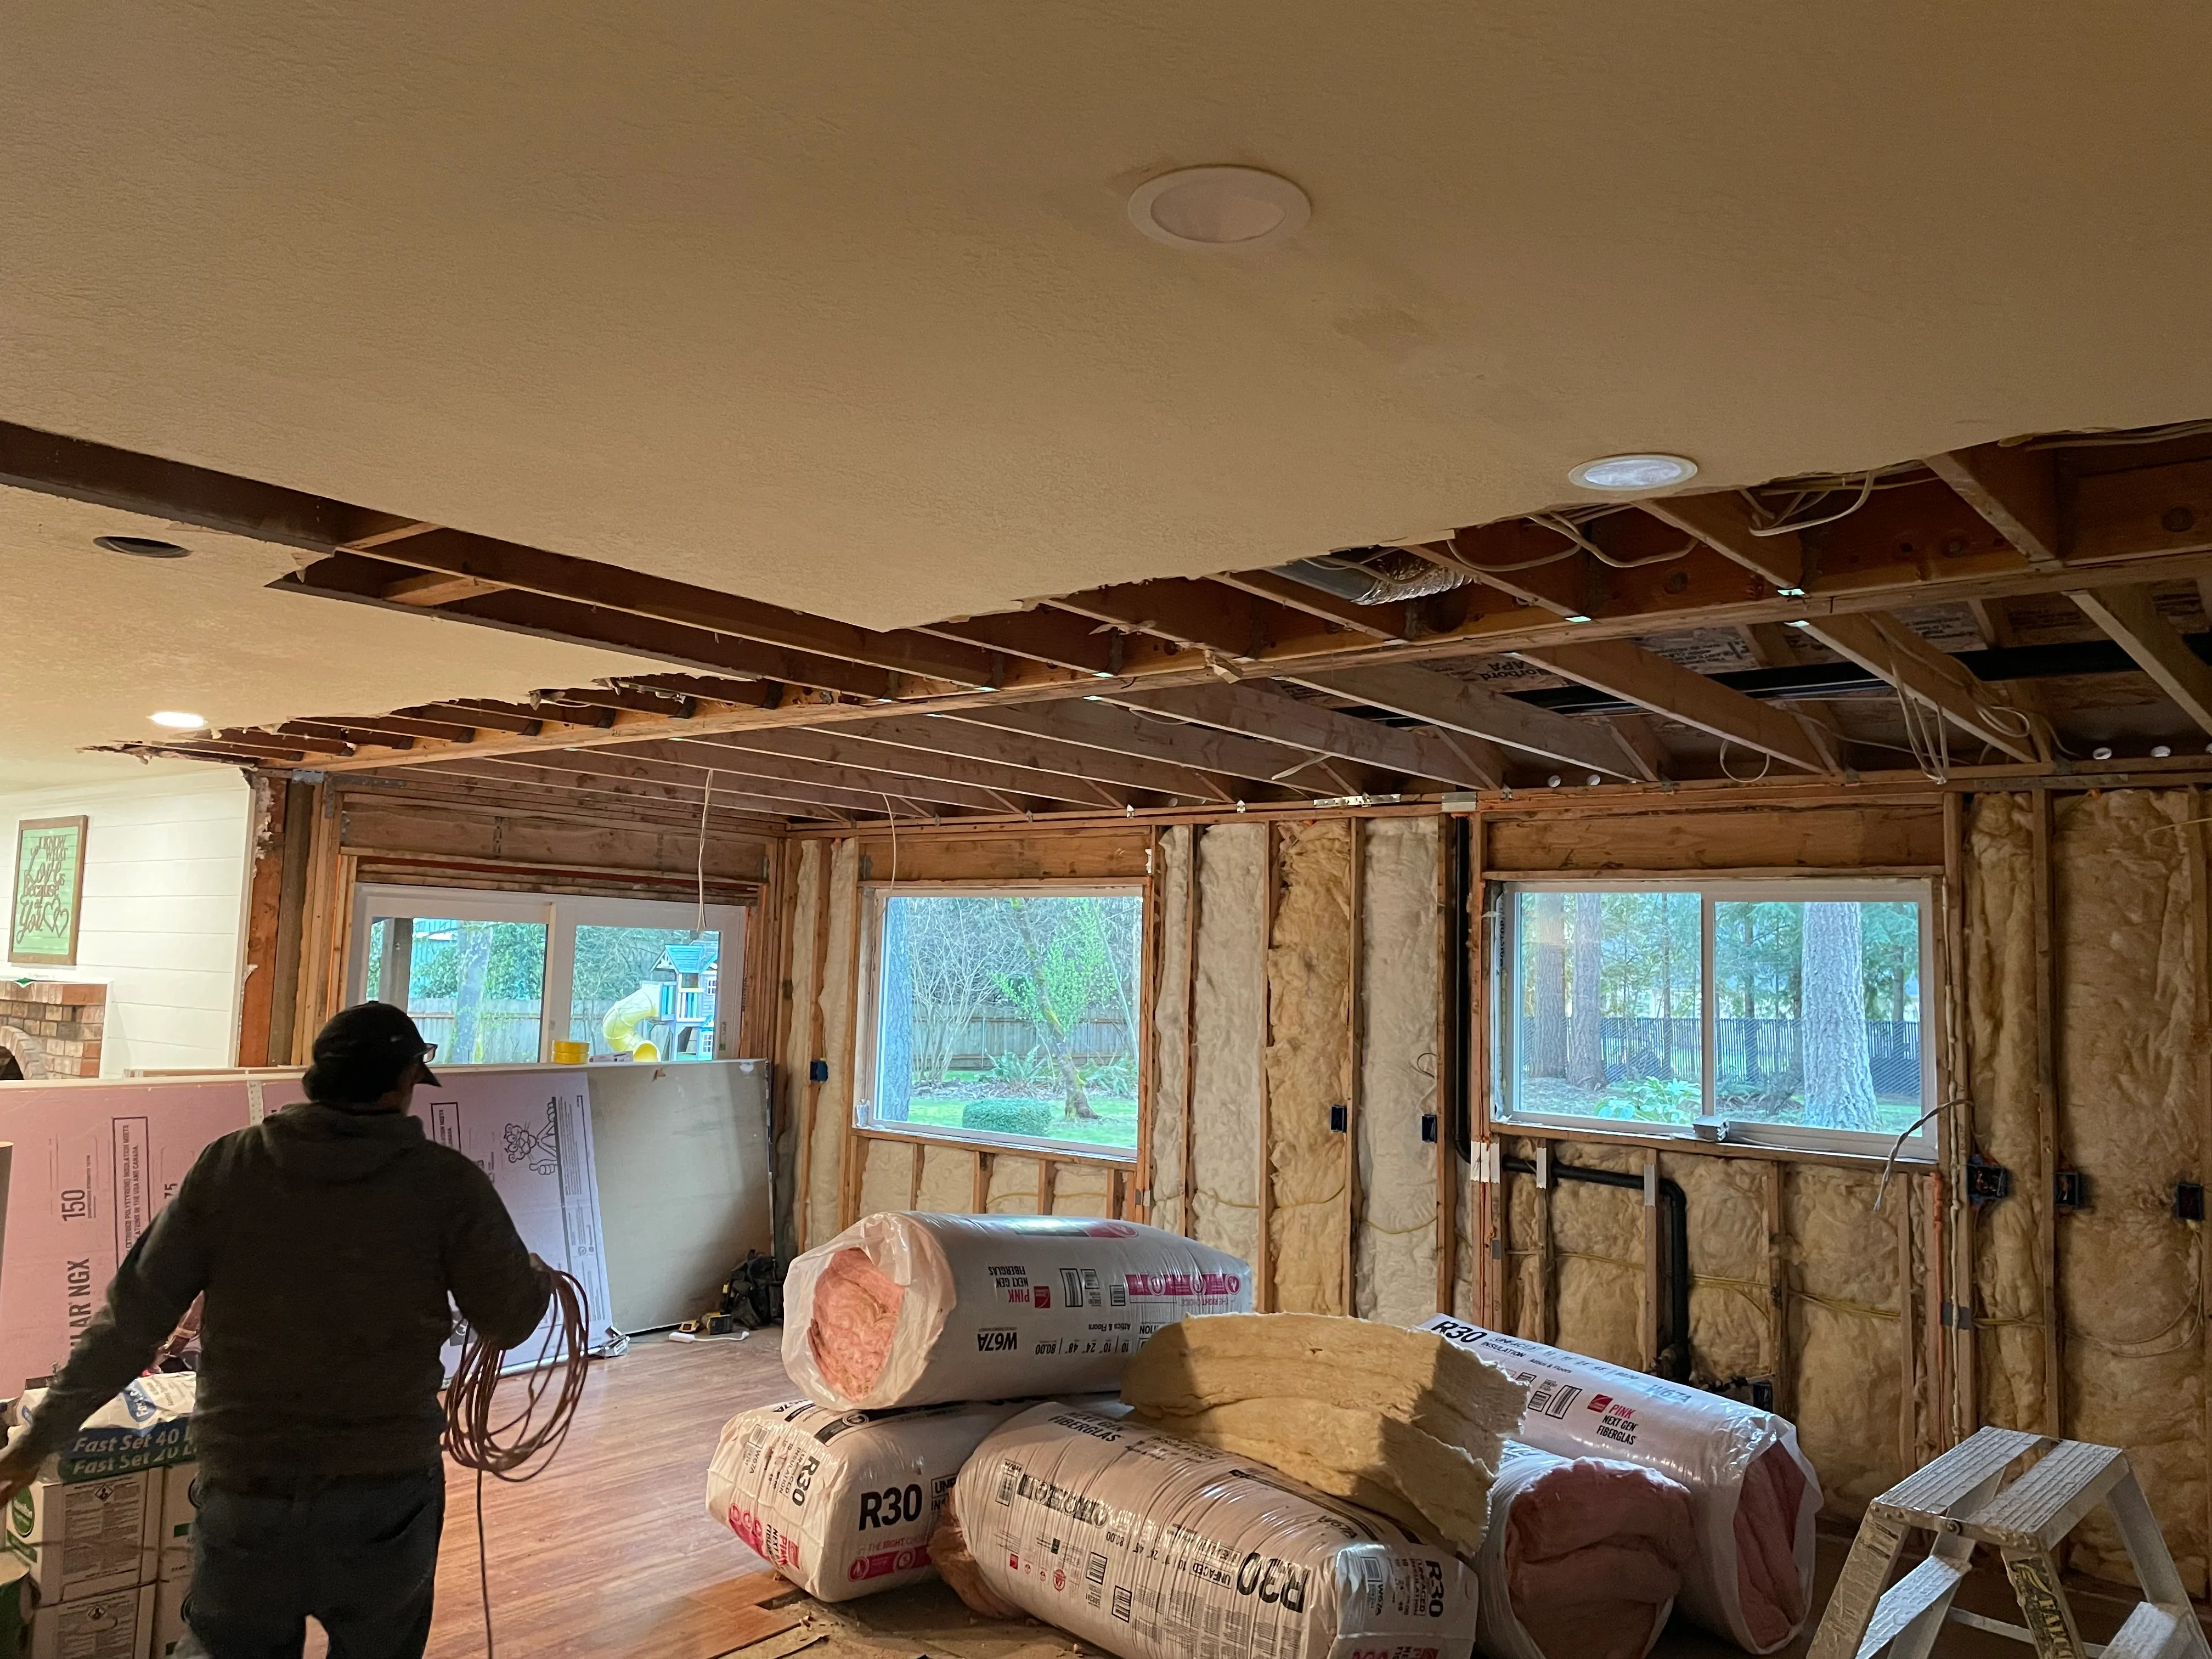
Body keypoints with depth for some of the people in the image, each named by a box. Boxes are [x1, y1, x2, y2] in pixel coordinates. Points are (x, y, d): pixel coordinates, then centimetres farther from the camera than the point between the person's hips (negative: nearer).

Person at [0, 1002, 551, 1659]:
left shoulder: (225, 1168, -5)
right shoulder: (447, 1183, -11)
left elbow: (131, 1320, -1)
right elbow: (510, 1320, -3)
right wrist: (542, 1276, 19)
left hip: (243, 1492, 2)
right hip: (385, 1494, -1)